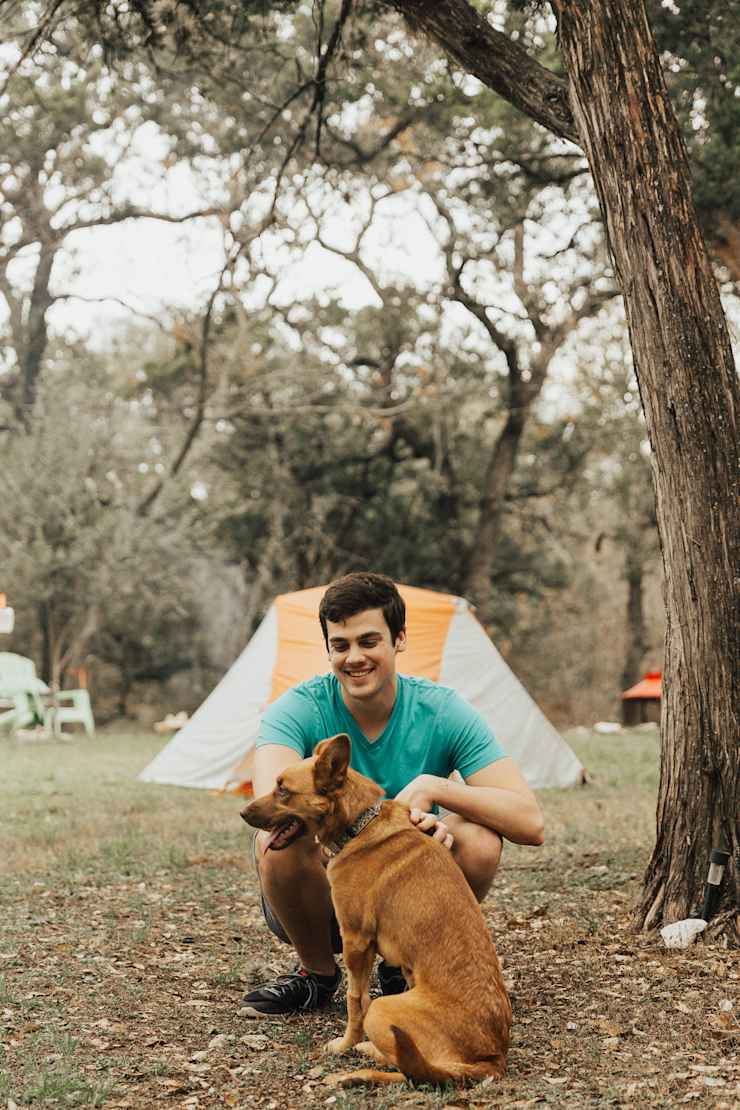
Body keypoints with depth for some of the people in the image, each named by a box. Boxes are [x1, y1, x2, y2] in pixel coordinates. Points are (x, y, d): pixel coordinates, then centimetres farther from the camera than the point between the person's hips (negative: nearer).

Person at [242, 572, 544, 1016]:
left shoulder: (443, 712, -13)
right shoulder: (299, 710, -16)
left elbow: (530, 823, -20)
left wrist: (433, 788, -32)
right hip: (322, 901, -1)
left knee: (478, 839, -27)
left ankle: (404, 967, 0)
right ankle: (318, 973, -2)